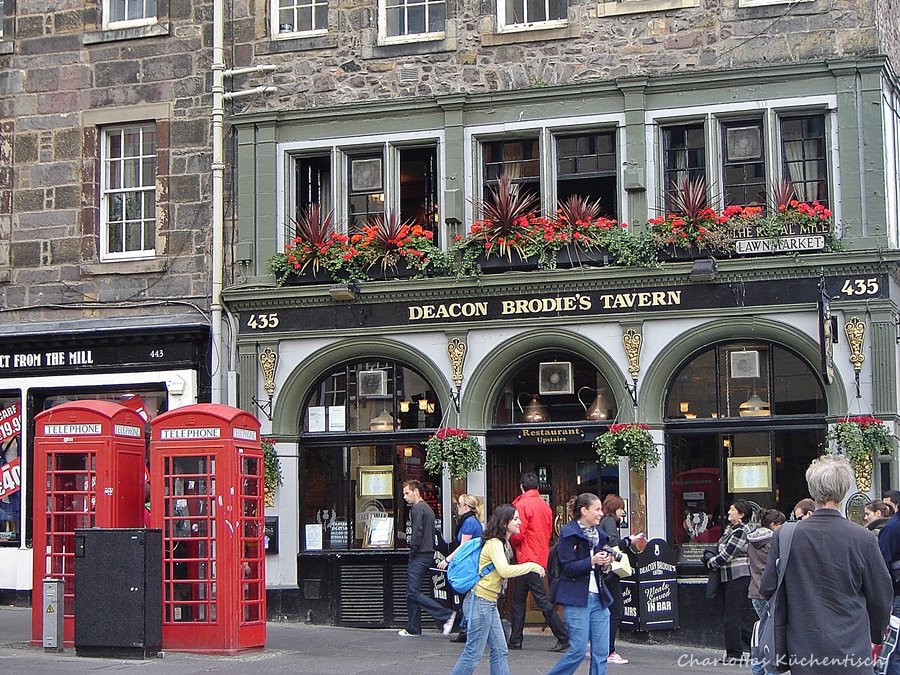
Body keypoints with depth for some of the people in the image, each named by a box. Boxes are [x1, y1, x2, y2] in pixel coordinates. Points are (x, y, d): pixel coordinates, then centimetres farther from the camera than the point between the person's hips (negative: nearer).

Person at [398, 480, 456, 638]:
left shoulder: (418, 509, -12)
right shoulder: (428, 509, 19)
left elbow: (417, 533, -20)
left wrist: (412, 550, -8)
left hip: (419, 556, -10)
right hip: (428, 554, 10)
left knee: (413, 593, -12)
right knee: (412, 593, 12)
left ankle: (446, 615, -15)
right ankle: (413, 629, 14)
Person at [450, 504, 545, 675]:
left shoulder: (504, 543, 13)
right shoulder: (494, 544, -17)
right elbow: (505, 570, -30)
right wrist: (532, 566, -22)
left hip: (490, 603, 10)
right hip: (480, 601, -10)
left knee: (500, 652, 8)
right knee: (473, 653, -6)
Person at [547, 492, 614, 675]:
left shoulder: (599, 534, 14)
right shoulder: (569, 534, -7)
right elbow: (569, 568, -14)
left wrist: (605, 566, 0)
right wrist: (592, 561, -24)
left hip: (599, 598, 7)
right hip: (577, 599, -7)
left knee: (601, 652, 3)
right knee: (578, 650, -7)